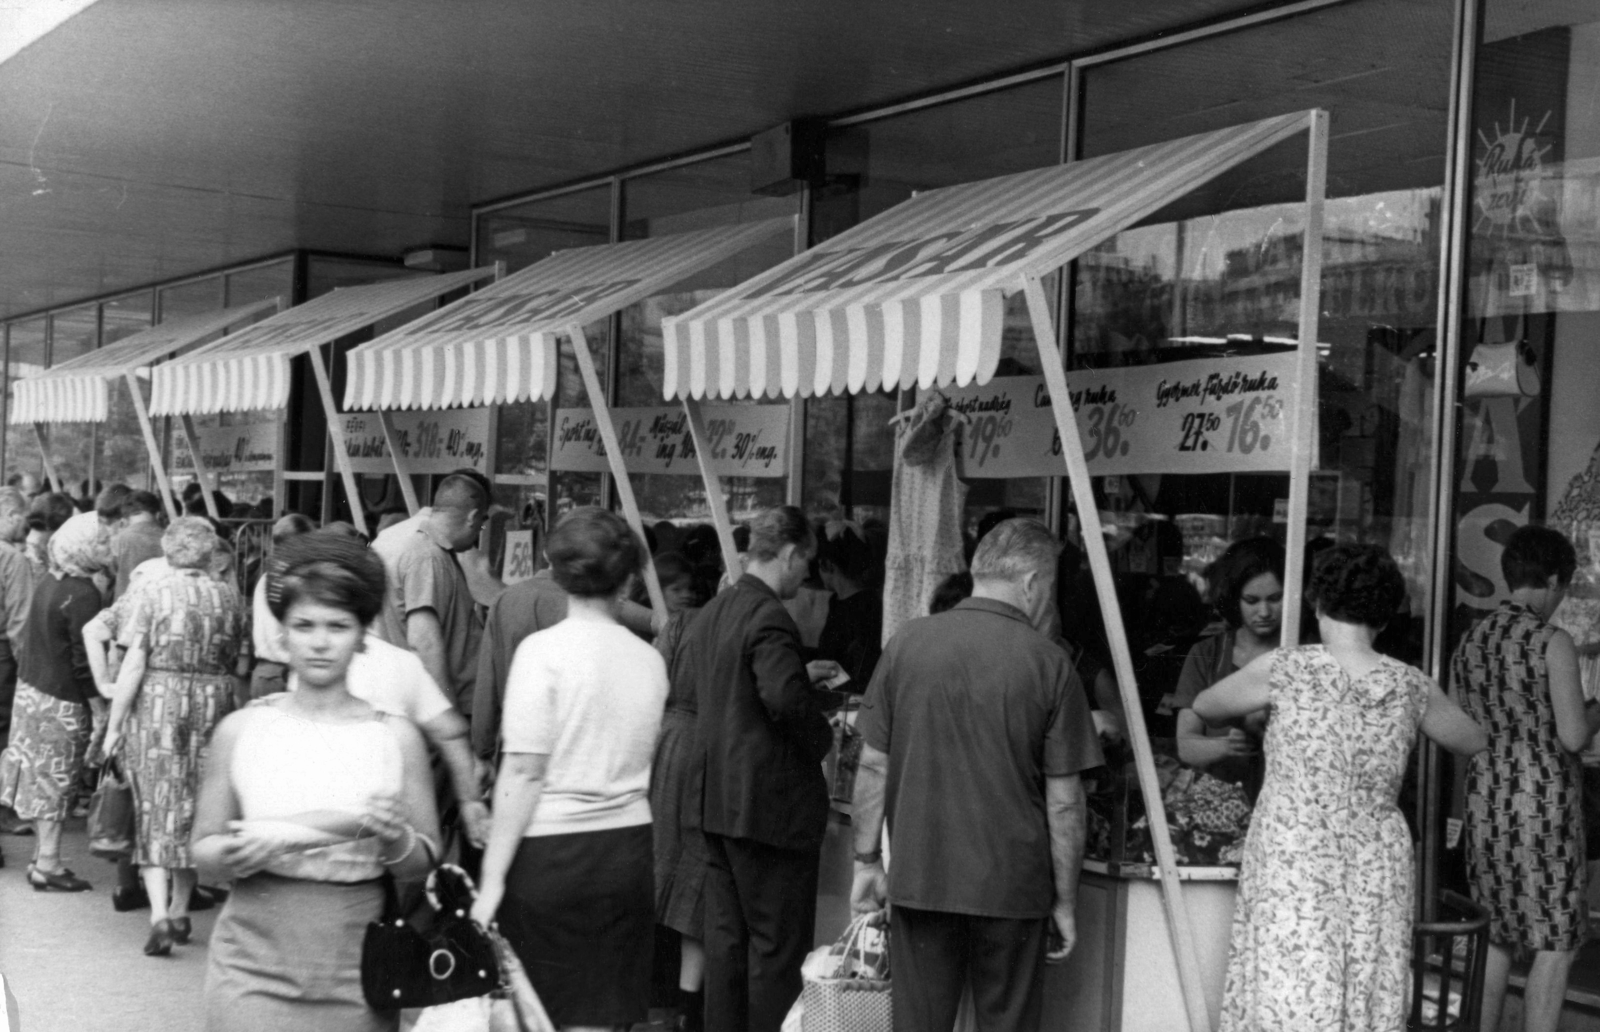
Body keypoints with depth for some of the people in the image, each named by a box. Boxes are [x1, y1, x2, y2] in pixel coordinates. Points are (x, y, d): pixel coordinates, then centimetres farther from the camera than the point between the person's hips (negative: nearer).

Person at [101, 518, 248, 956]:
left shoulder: (149, 593, -4)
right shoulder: (228, 596, 4)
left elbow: (134, 664, -7)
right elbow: (237, 663, 4)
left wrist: (114, 725, -3)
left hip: (156, 705, -2)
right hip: (212, 706, 2)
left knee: (154, 807, 3)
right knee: (194, 806, 13)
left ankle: (159, 914, -8)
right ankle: (180, 911, 22)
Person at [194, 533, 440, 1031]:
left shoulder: (396, 737, -1)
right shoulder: (241, 730, 0)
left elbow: (425, 863, 3)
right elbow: (203, 855, 5)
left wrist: (396, 840, -17)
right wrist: (237, 853, -16)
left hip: (356, 978, 0)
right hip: (255, 968, 0)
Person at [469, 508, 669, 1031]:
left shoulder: (544, 649, -9)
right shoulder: (649, 659, 5)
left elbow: (524, 772, -13)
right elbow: (645, 764, 8)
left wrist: (492, 877, -11)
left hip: (551, 849, -4)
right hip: (628, 847, 4)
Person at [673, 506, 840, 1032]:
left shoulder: (710, 614, 11)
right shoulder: (769, 617, -18)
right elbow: (784, 697, -31)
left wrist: (802, 673, 23)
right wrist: (822, 738, -12)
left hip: (718, 801, 9)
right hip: (771, 804, -9)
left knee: (726, 938, 15)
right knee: (778, 945, 1)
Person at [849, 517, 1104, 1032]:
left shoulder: (906, 642, -2)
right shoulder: (1048, 662, -8)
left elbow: (874, 766, 1)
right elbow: (1063, 800, -6)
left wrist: (866, 862, 10)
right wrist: (1065, 900, 3)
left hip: (919, 879, 2)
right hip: (1013, 889, -2)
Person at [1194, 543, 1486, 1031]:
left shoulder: (1285, 670, -8)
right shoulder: (1411, 686, 1)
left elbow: (1204, 707, 10)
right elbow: (1475, 742, 20)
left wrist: (1254, 714, 30)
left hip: (1292, 865, -3)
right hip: (1378, 872, 3)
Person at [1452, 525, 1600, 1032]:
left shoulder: (1469, 642, 8)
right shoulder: (1552, 642, -11)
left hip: (1485, 801, 6)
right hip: (1544, 802, -6)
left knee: (1496, 938, 16)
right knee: (1555, 944, 3)